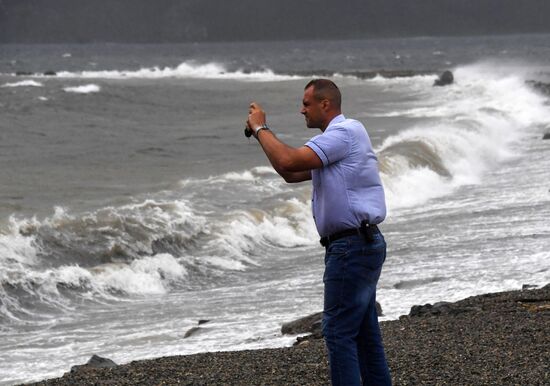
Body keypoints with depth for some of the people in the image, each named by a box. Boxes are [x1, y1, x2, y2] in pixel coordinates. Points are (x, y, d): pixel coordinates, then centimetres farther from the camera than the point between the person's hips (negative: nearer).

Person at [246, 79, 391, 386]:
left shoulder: (345, 131, -14)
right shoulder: (336, 139, 20)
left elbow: (289, 161, -23)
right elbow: (291, 174, 24)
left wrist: (260, 128, -8)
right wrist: (261, 135, 14)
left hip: (352, 247, -10)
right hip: (361, 245, 10)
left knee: (339, 332, -8)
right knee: (365, 332, 12)